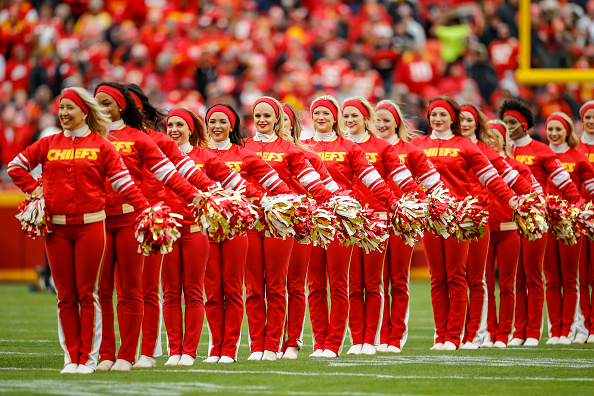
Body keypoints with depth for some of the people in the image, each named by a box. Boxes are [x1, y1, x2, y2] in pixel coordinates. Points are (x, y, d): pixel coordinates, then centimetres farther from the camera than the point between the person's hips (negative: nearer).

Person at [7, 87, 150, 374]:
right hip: (57, 227, 3)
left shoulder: (101, 146, 3)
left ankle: (88, 358, 3)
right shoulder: (48, 144, 10)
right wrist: (34, 190, 8)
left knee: (87, 294, -1)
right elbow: (15, 166, 19)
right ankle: (71, 358, 8)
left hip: (90, 225, -2)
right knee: (65, 296, 4)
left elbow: (123, 181, -1)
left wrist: (145, 210, -8)